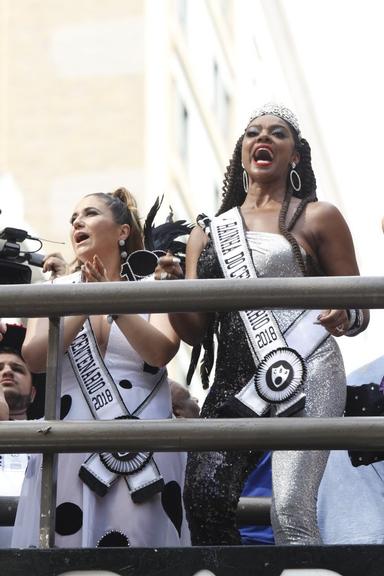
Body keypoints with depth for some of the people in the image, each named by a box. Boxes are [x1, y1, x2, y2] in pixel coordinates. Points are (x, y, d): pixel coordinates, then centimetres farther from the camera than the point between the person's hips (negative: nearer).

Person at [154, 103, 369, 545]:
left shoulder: (317, 218, 12)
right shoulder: (209, 232, 21)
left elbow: (360, 312, 9)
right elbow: (196, 332, 18)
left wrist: (344, 317, -15)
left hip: (303, 375, -3)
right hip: (233, 382, 4)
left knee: (291, 512, -19)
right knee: (204, 495, -20)